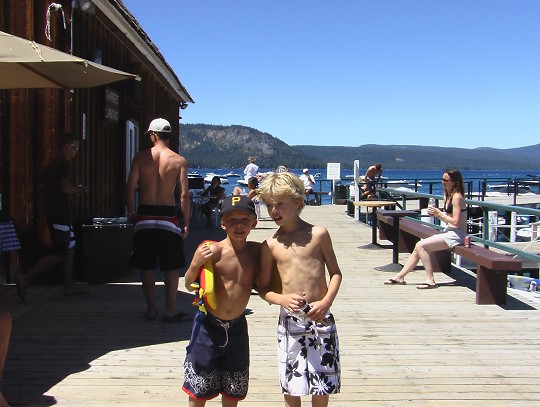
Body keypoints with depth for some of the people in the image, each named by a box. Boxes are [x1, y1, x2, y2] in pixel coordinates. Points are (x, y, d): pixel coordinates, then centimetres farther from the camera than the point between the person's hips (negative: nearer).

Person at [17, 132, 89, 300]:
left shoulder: (53, 164, 19)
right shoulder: (64, 163, -11)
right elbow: (65, 187, -22)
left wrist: (76, 190, 16)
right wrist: (79, 190, -3)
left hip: (53, 213, 10)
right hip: (60, 214, -10)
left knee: (69, 248, 13)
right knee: (60, 253, -8)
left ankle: (70, 286, 17)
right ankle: (26, 278, -9)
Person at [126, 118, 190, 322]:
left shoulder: (141, 157, 0)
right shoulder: (179, 160, -3)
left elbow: (130, 188, -3)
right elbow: (184, 194, -6)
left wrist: (131, 213, 8)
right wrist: (186, 222, 0)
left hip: (145, 216, 1)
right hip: (168, 216, -1)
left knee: (147, 266, 12)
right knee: (172, 267, 9)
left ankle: (150, 310, 19)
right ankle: (170, 311, 11)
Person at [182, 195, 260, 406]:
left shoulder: (256, 250, -3)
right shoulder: (213, 250, -15)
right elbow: (189, 286, -11)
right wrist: (196, 264, -28)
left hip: (237, 327, 4)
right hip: (209, 325, -3)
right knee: (199, 389, 8)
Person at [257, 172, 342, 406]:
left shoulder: (318, 234, -3)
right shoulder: (270, 245, -1)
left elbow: (335, 272, 4)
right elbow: (264, 288, 4)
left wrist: (326, 302, -11)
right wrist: (282, 299, -16)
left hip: (320, 317, 0)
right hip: (290, 320, 1)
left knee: (323, 383, 9)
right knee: (291, 386, 8)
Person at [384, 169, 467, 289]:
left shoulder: (457, 197, -16)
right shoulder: (448, 195, 13)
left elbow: (455, 222, -21)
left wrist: (439, 213, -14)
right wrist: (436, 213, 0)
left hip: (456, 235, -10)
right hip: (448, 232, 10)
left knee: (420, 246, -18)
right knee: (418, 248, 4)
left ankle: (431, 281, -14)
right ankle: (400, 277, 10)